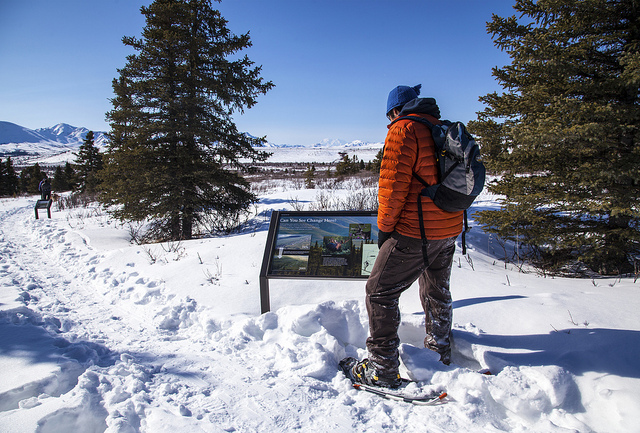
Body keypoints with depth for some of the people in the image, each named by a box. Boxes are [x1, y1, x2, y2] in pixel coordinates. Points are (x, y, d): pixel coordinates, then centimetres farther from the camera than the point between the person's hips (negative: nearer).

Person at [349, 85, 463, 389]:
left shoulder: (403, 130, -10)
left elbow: (393, 183, -18)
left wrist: (384, 226, -9)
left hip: (415, 232, -9)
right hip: (450, 229, 9)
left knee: (380, 292, -1)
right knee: (437, 290, 25)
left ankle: (382, 369, 2)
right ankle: (440, 350, 42)